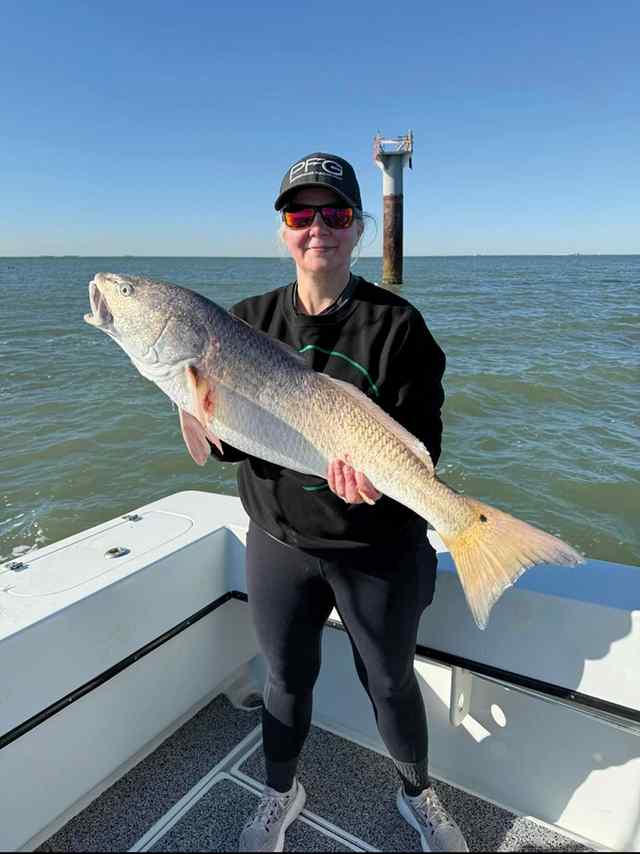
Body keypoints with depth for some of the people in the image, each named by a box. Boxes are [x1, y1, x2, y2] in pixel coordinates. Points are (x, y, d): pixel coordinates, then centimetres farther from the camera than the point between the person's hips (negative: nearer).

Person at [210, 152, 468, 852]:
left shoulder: (396, 322, -9)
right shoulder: (249, 319, -1)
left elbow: (423, 433, -12)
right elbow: (222, 439, -2)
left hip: (380, 548, -2)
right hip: (280, 541, 2)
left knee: (391, 680, 19)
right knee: (287, 676, 21)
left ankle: (417, 794, 50)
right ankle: (280, 792, 52)